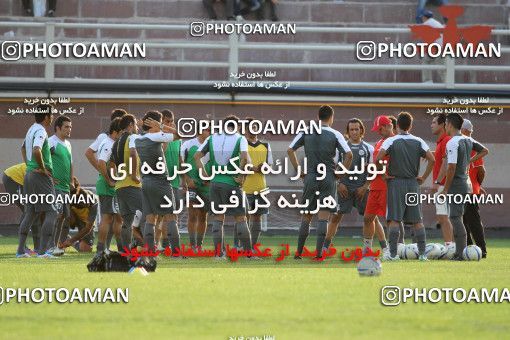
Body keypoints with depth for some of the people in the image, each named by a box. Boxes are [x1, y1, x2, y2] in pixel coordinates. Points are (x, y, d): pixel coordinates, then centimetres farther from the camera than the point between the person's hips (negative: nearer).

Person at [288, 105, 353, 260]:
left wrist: (298, 170, 9)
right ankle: (318, 253, -7)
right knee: (323, 217, -2)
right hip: (328, 178, -2)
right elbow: (349, 155, -10)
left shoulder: (306, 132, 5)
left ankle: (299, 252, 12)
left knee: (306, 216, 11)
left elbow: (290, 150, 5)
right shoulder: (335, 135, -3)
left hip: (310, 178, 2)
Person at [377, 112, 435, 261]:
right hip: (413, 183, 2)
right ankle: (422, 253, 4)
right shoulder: (418, 142, 4)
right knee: (417, 220, 7)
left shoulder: (391, 141, -3)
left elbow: (378, 159, -15)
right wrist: (424, 177, 4)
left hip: (395, 182, -2)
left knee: (394, 219, -3)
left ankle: (393, 253, -9)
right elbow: (432, 159, -4)